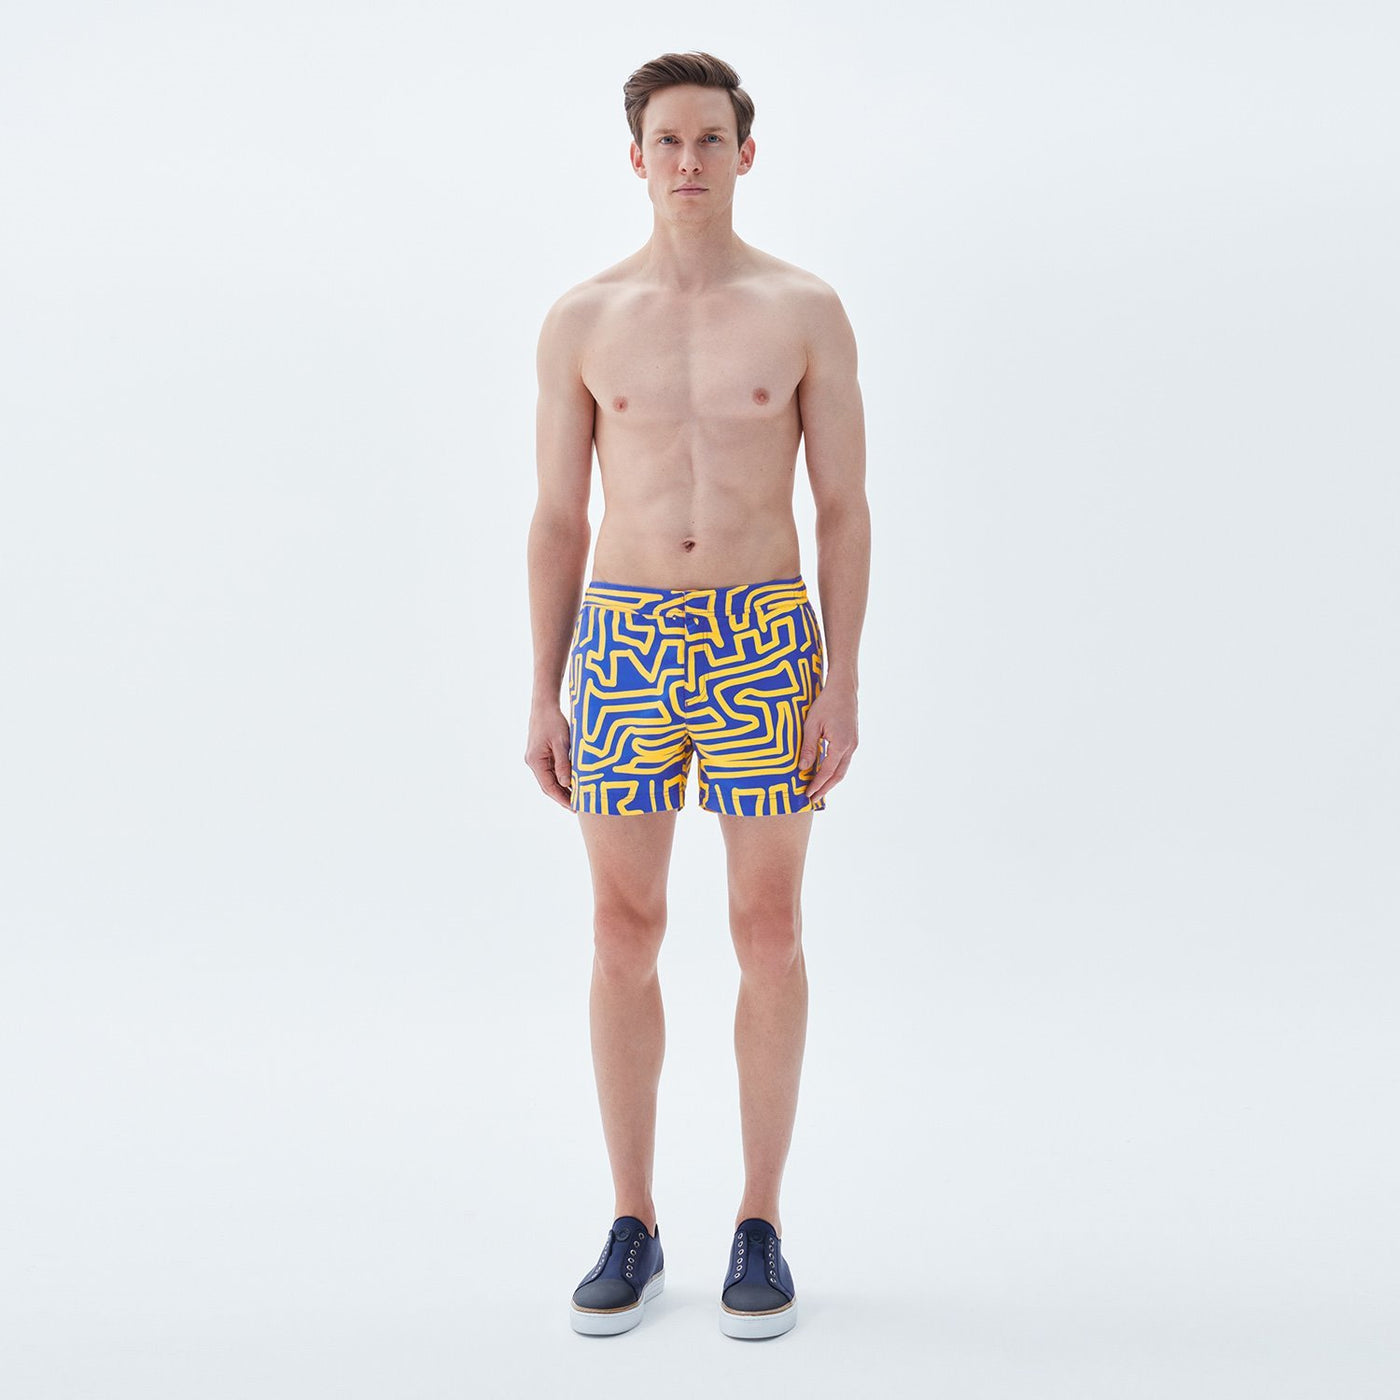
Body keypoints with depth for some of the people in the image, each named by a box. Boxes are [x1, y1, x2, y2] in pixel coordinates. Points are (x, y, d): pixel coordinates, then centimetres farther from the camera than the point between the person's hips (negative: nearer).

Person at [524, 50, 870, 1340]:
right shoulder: (582, 321, 5)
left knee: (769, 933, 2)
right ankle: (634, 1228, 19)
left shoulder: (807, 311, 2)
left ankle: (761, 1228, 17)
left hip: (765, 641, -1)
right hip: (623, 642, 1)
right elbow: (558, 520, 7)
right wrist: (544, 698, 2)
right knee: (625, 936, 4)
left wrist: (843, 688, -7)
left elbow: (845, 510, 1)